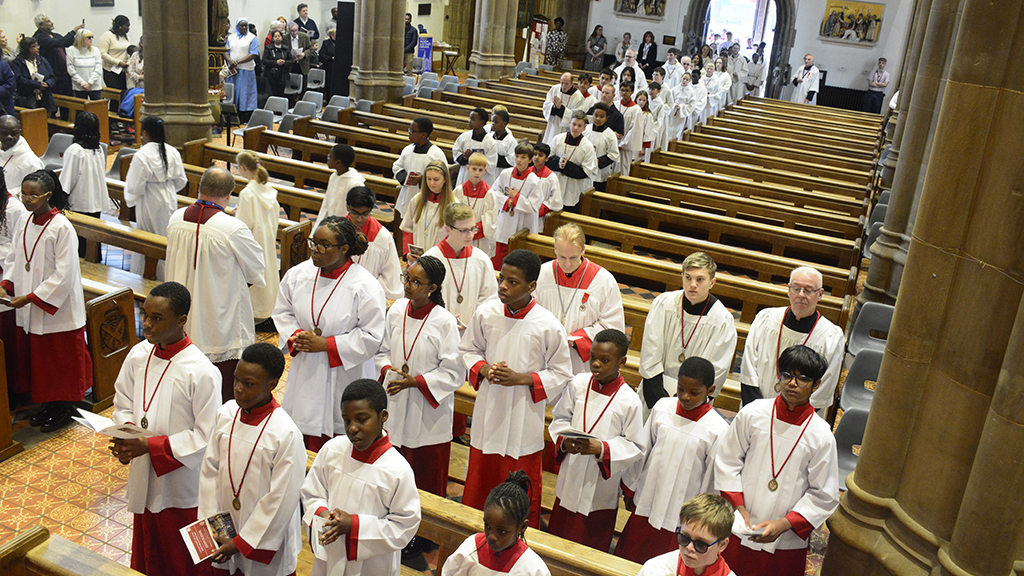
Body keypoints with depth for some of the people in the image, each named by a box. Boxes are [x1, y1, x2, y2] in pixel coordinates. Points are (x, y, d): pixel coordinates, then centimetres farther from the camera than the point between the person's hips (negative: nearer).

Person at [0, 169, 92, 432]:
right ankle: (48, 403, 32)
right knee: (36, 357, 16)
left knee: (61, 358, 6)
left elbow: (64, 274, -20)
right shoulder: (25, 221, 3)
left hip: (57, 307, -7)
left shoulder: (62, 228, -19)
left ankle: (64, 407, 22)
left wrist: (31, 297, -20)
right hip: (29, 310, 7)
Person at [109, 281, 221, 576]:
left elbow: (206, 436, -19)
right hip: (146, 479, 6)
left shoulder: (201, 372, -23)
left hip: (184, 488, -6)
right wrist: (125, 435, -10)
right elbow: (123, 405, 10)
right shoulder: (138, 355, -4)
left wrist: (150, 446, -22)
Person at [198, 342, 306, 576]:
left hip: (266, 538, -4)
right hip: (225, 528, 5)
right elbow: (210, 469, 1)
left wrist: (242, 542, -13)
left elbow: (281, 500, -19)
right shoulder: (226, 413, -7)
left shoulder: (286, 434, -23)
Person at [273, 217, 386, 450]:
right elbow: (283, 312, 12)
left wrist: (325, 344, -18)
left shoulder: (365, 286, -17)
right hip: (305, 372, 5)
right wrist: (296, 336, -9)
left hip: (343, 378, -4)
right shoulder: (298, 274, -2)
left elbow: (371, 336, -15)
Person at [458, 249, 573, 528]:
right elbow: (468, 349, 10)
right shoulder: (486, 312, -6)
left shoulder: (548, 326, -15)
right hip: (487, 414, 3)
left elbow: (561, 374, -5)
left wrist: (521, 378, -18)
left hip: (524, 419, -3)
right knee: (479, 482, 16)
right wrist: (484, 369, -11)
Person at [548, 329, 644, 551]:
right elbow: (560, 419, 6)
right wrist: (564, 440, -14)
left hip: (601, 485, -3)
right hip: (570, 480, 3)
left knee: (593, 543, 13)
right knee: (558, 536, 17)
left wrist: (602, 448, -23)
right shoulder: (578, 384, -5)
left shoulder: (629, 401, -16)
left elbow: (636, 447, -10)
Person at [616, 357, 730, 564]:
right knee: (628, 557, 15)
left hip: (681, 516, -3)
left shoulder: (718, 429, -16)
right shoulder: (662, 407, -6)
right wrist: (629, 489, 14)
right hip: (645, 503, 3)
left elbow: (713, 478, -6)